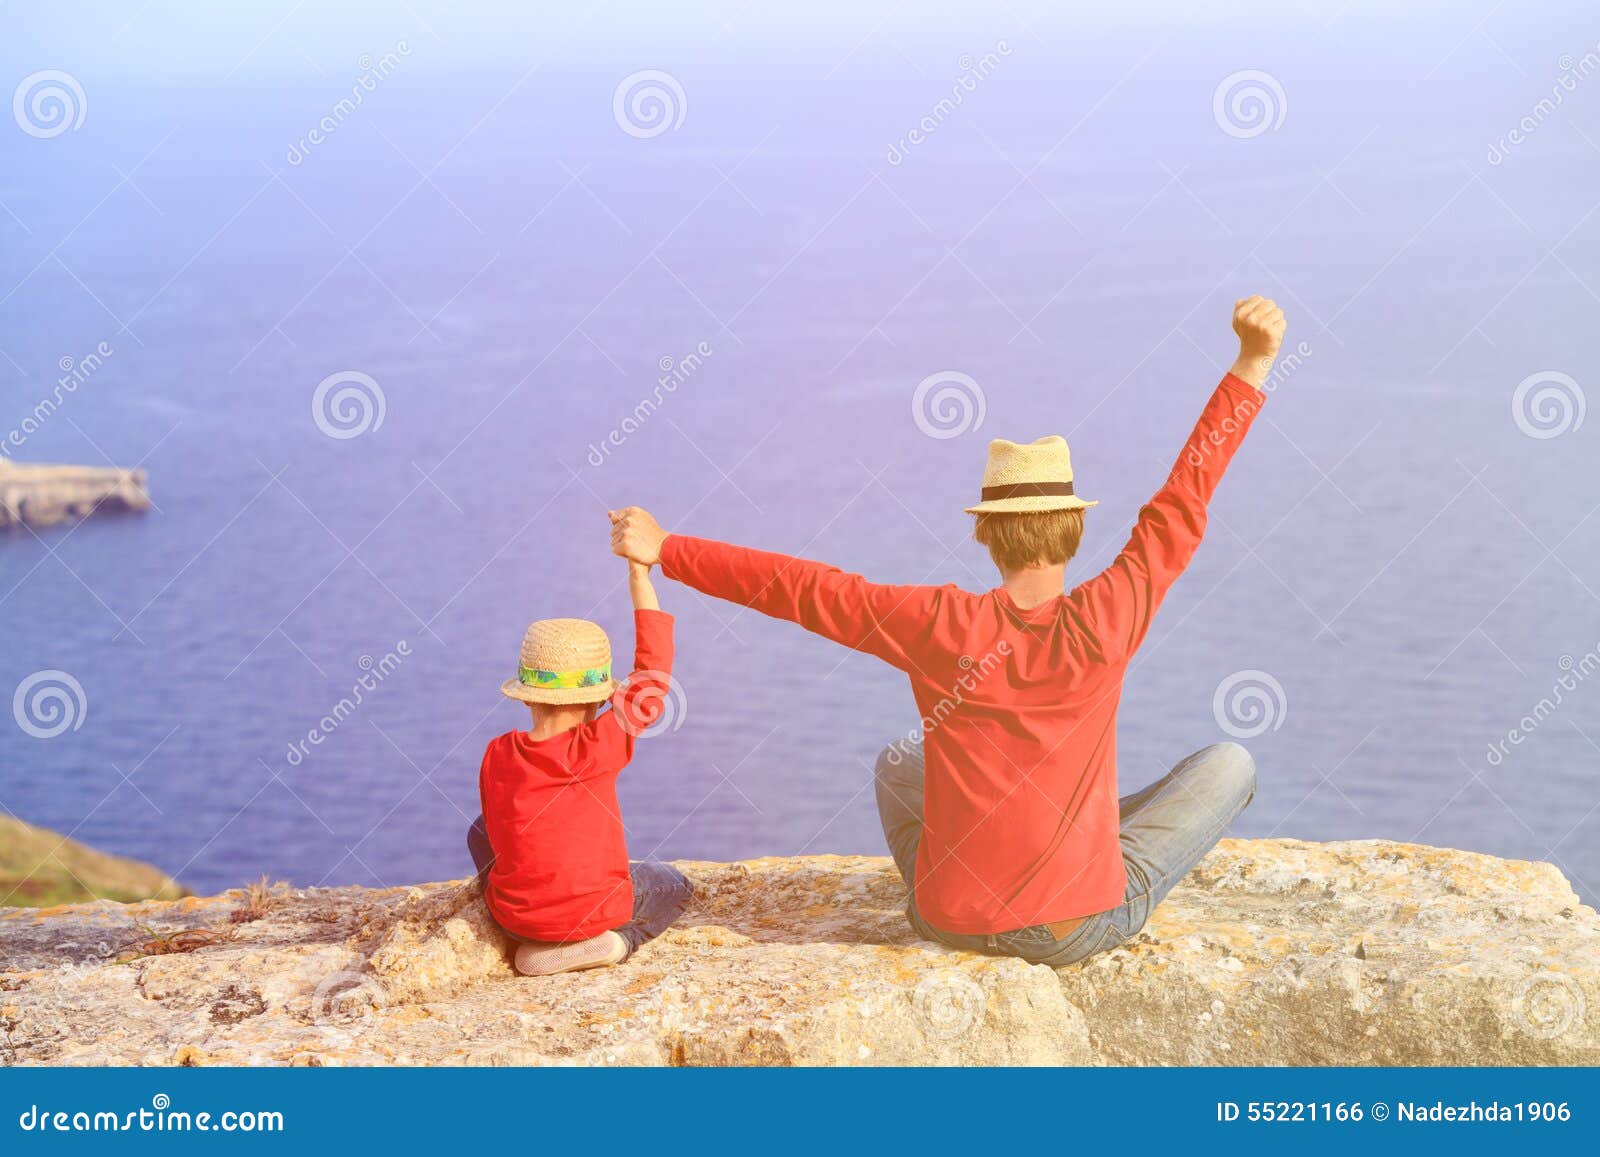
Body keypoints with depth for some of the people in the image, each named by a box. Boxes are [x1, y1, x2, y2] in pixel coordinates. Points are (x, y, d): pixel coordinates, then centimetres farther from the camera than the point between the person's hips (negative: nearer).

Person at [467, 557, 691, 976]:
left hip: (515, 913, 4)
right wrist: (640, 577, -8)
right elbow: (652, 674, -11)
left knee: (482, 832, 32)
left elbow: (499, 827, 7)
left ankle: (530, 941, 18)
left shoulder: (497, 753, -7)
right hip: (595, 908, -3)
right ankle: (611, 942, -1)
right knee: (671, 884, 27)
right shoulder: (601, 746, -18)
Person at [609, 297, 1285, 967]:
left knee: (899, 762, 32)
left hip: (956, 921, 3)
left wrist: (666, 550, 5)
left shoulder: (941, 627, -14)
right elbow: (1180, 509, -7)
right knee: (1229, 764, 14)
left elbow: (805, 589, -6)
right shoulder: (1105, 622, -16)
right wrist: (1251, 365, -2)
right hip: (1086, 928, -2)